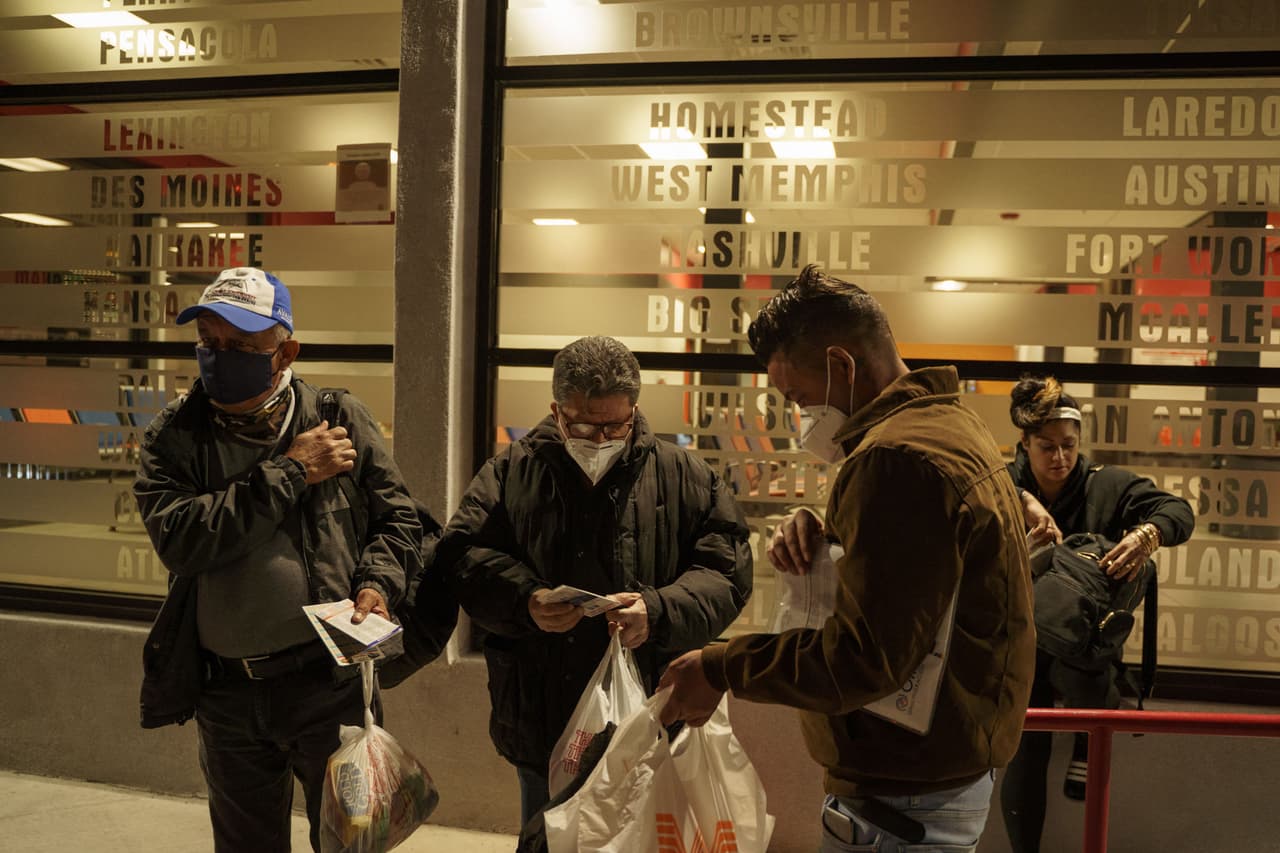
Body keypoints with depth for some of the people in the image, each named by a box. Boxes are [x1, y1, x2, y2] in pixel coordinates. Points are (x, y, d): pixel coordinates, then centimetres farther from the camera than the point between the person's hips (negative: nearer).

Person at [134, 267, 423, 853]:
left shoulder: (340, 419, -5)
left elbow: (397, 519, 2)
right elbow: (178, 537, -18)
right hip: (226, 692, 3)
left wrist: (377, 584, -16)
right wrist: (289, 473, -19)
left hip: (330, 681, -2)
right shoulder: (175, 435, -2)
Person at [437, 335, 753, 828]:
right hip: (542, 721, 2)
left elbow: (725, 569, -6)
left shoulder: (683, 476, -1)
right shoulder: (512, 472, 3)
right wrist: (524, 600, -20)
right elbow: (462, 552, -2)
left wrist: (658, 612, -23)